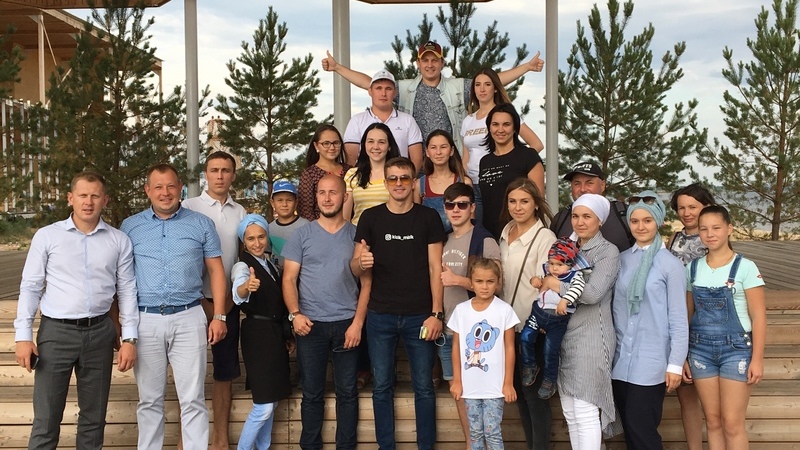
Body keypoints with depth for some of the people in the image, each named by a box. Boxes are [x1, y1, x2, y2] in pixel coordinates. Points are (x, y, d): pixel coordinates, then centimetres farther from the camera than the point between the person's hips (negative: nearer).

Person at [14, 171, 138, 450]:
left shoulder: (119, 241, 4)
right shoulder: (47, 236, 0)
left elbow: (127, 291, 6)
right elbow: (30, 287, 1)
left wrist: (130, 338, 1)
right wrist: (23, 335, -5)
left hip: (99, 333, 2)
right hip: (56, 332, -2)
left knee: (94, 416, 13)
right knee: (46, 419, 2)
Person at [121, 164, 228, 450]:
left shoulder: (201, 224, 6)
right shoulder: (130, 227, 8)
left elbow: (216, 270, 8)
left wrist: (219, 316, 0)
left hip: (188, 319, -1)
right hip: (145, 320, 1)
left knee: (193, 400, 0)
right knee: (150, 400, 11)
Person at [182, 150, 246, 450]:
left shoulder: (240, 212, 8)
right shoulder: (189, 207, -2)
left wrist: (230, 300, 1)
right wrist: (201, 302, -7)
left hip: (228, 303, 3)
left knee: (225, 372, 7)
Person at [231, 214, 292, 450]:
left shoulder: (270, 264, 10)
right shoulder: (242, 266, -14)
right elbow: (238, 293, -37)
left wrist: (287, 334, 19)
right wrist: (247, 286, -59)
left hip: (276, 333, 8)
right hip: (257, 334, -8)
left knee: (272, 400, 14)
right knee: (263, 406, -11)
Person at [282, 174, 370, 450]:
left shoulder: (357, 235, 4)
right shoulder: (302, 235, 4)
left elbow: (366, 281, 2)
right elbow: (289, 278, 2)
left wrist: (358, 322, -7)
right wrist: (295, 314, -14)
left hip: (347, 324, 0)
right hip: (310, 325, 0)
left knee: (347, 392, 7)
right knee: (312, 393, 8)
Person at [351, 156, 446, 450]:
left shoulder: (429, 218, 2)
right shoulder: (371, 217, 4)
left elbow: (435, 268, 0)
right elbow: (355, 268, 5)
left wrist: (436, 313, -8)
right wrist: (361, 262, -20)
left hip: (419, 315, -1)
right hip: (380, 316, 1)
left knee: (423, 386, 5)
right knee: (382, 386, 8)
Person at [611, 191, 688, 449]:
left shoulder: (670, 264, -7)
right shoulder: (622, 259, 7)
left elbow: (678, 319, -6)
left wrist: (675, 365, -8)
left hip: (650, 362, -5)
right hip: (621, 360, 5)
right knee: (629, 429, 11)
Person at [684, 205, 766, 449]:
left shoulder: (745, 267, -6)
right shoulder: (693, 268, 5)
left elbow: (758, 316, -5)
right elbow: (687, 314, 9)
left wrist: (757, 358, -9)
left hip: (735, 349, -3)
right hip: (700, 350, 4)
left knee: (732, 424, -2)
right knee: (712, 421, 9)